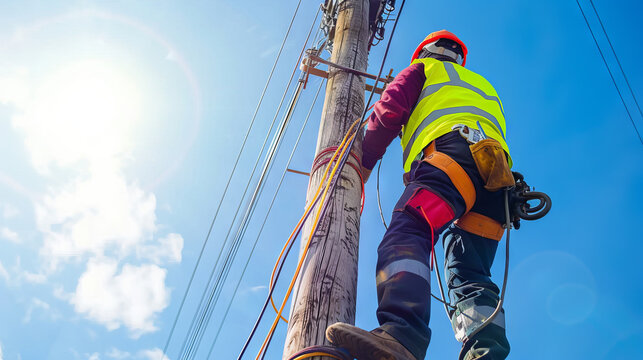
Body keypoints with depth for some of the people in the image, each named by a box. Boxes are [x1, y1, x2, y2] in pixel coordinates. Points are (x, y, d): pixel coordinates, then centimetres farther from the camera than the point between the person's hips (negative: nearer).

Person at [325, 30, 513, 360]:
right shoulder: (483, 85, 45)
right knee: (470, 275, -1)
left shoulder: (424, 69, 28)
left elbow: (389, 111, 13)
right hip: (497, 170, 7)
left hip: (452, 145, -7)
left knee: (405, 233, -28)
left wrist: (362, 165, 18)